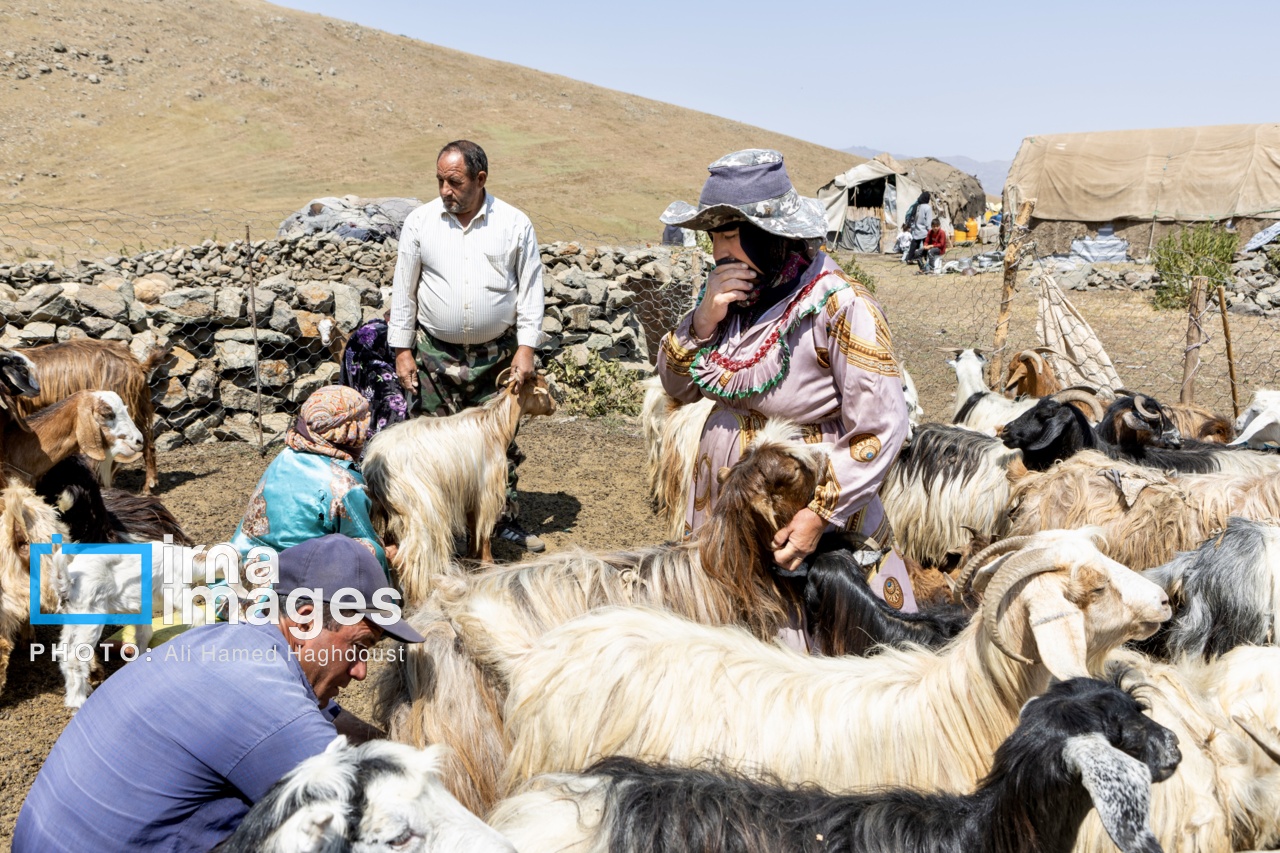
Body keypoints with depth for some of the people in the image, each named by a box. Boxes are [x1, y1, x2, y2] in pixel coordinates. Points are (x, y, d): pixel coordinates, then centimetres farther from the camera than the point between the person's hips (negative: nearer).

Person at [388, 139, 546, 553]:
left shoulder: (515, 224, -2)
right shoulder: (420, 221, 1)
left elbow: (530, 290, 1)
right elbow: (404, 290, 5)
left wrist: (526, 347, -6)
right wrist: (402, 350, 2)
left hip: (496, 355, 0)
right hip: (436, 353, 1)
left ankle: (507, 519, 22)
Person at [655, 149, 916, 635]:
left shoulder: (839, 307, -19)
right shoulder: (731, 290, -1)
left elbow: (881, 430, -19)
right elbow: (677, 387, 4)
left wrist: (821, 514, -24)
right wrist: (704, 321, -13)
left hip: (806, 514, -6)